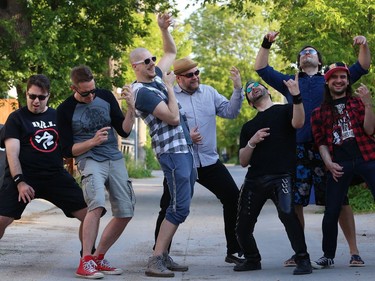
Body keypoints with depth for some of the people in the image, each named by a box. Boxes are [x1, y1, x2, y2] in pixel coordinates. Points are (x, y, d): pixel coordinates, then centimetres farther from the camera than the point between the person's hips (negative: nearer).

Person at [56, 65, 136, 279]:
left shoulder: (106, 97, 2)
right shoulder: (66, 110, -7)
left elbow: (124, 131, 5)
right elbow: (68, 150, -5)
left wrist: (131, 109, -12)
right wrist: (92, 141, -20)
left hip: (115, 159, 5)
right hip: (89, 160, -5)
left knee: (125, 213, 0)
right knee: (97, 204, -30)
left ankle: (99, 258, 15)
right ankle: (85, 262, -25)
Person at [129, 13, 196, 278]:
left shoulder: (157, 76, 10)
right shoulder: (142, 91, -15)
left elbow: (172, 52, 27)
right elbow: (173, 118, -19)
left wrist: (164, 29, 10)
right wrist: (170, 87, -9)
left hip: (184, 148, 9)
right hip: (173, 151, -9)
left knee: (180, 205, 10)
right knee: (180, 208, -13)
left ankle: (163, 254, 14)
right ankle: (155, 260, -15)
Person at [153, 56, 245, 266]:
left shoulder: (209, 92, 9)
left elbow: (230, 112, 4)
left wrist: (238, 89, -8)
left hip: (210, 161, 4)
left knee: (234, 199, 3)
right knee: (169, 209, -3)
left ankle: (234, 251, 15)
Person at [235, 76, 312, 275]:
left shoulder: (285, 110, 10)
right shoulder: (248, 127, 21)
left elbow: (298, 123, -14)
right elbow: (243, 162, 16)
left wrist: (296, 96, -25)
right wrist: (252, 142, -2)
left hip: (281, 177, -5)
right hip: (254, 180, 5)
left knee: (287, 212, -31)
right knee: (242, 227, 6)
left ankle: (303, 259, -22)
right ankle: (252, 259, 32)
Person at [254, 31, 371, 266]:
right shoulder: (289, 83, 22)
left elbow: (362, 68, 15)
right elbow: (261, 69, 20)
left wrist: (364, 46, -1)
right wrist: (266, 44, 10)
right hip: (299, 150, 2)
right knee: (295, 203, 0)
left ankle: (354, 251, 2)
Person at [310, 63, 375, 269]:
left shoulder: (357, 102, 11)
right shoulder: (320, 112, 14)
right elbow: (321, 142, 11)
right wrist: (329, 163, -6)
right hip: (339, 165, 1)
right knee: (331, 212, -1)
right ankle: (328, 255, 16)